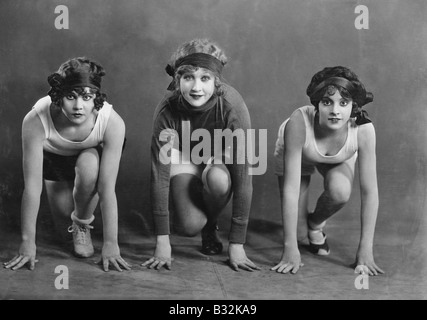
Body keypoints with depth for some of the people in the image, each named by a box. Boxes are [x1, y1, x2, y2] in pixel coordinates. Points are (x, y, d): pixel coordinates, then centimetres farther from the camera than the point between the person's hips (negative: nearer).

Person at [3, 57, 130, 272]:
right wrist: (28, 242, -30)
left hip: (92, 156, -1)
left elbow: (107, 188, -35)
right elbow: (32, 186, -34)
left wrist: (110, 243, -34)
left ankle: (82, 225, -6)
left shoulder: (112, 123, -39)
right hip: (53, 156, 2)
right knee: (62, 211, -4)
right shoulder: (35, 121, -39)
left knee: (87, 166, -34)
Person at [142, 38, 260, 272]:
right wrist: (162, 241, -28)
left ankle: (211, 226, -2)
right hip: (183, 158, 0)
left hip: (219, 158, 0)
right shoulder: (167, 111, -30)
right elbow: (159, 175, -27)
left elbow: (242, 176, -31)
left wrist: (237, 244, -30)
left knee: (218, 179, -36)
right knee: (189, 225, -24)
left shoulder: (232, 107, -33)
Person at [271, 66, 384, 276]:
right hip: (296, 153, -1)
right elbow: (291, 188, -39)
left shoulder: (363, 129, -36)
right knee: (294, 214, -11)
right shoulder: (299, 122, -41)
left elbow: (369, 191, -29)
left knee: (340, 191, -29)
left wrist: (365, 250, -30)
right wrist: (290, 248, -39)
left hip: (339, 160, 1)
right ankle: (301, 224, 28)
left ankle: (316, 223, 5)